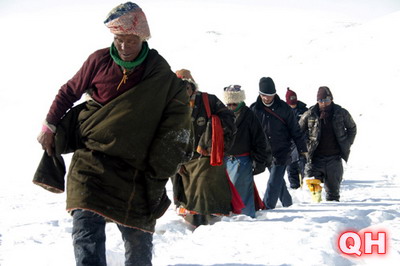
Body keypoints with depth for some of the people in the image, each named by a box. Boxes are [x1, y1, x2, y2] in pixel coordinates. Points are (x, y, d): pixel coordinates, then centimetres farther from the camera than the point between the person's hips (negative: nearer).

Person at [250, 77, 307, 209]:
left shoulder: (283, 108, -3)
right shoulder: (254, 109, 1)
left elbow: (295, 130, 2)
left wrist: (302, 149, 3)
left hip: (282, 152, -3)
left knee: (274, 182, -11)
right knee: (278, 181, 12)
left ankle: (267, 208, -12)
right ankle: (287, 203, 28)